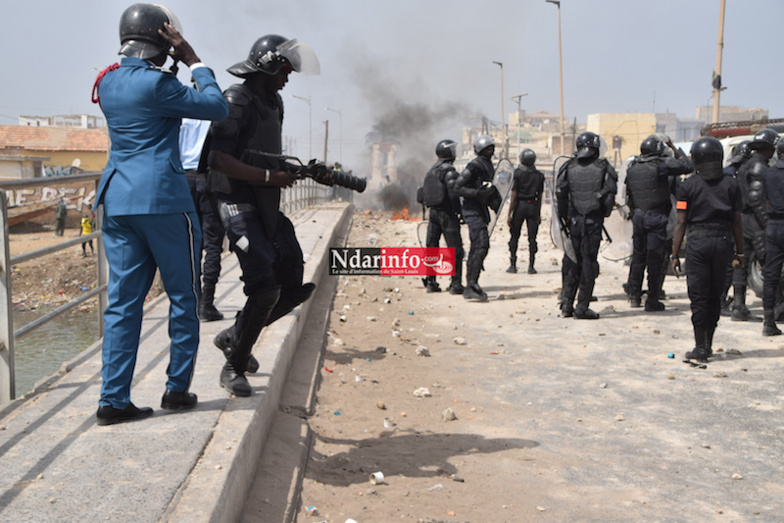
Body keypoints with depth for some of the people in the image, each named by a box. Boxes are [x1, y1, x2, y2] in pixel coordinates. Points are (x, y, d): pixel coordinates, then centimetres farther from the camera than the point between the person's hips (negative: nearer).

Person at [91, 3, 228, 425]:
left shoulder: (109, 83, 11)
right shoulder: (157, 84, -13)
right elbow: (217, 108, -6)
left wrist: (174, 65, 20)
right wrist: (193, 61, 0)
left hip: (117, 200, 7)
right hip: (163, 200, -7)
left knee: (123, 300, 7)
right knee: (183, 296, 8)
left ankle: (113, 399, 6)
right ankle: (177, 389, 14)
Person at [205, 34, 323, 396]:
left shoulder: (274, 103, 15)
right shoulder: (235, 102, -13)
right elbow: (218, 160, -23)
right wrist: (269, 177, -24)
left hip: (268, 210, 9)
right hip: (239, 207, -9)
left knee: (297, 286, 6)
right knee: (265, 290, -18)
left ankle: (234, 337, 23)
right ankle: (234, 368, 1)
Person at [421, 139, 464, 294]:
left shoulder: (431, 171, 12)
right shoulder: (449, 170, -12)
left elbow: (425, 193, 13)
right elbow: (453, 193, -19)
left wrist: (431, 207, 18)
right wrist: (459, 211, -12)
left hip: (433, 212, 8)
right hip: (447, 213, -8)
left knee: (431, 247, 10)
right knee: (455, 249, -3)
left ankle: (430, 282, 13)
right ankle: (456, 284, -4)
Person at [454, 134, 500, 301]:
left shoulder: (489, 165, 15)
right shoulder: (474, 166, -13)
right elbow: (458, 188, -16)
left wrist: (496, 200, 13)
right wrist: (478, 192, -25)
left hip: (481, 210, 10)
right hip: (473, 210, -10)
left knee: (477, 248, 12)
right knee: (481, 245, -18)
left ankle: (471, 287, 18)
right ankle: (471, 286, -19)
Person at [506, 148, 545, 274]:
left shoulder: (518, 173, -7)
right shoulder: (539, 175, 3)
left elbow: (514, 195, -9)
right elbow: (539, 196, 7)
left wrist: (510, 214, -6)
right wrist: (539, 214, 16)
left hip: (519, 206, -2)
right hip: (533, 207, 2)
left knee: (514, 237, 8)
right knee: (532, 238, 5)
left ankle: (513, 265, 10)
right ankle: (531, 266, 3)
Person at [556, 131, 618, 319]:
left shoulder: (569, 167, 2)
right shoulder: (603, 168, -3)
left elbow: (560, 193, -5)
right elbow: (610, 195, -7)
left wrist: (563, 216, 6)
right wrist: (604, 213, 10)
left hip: (573, 221, 2)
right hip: (594, 221, -2)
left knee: (571, 263, 11)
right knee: (589, 263, 2)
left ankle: (566, 305, 12)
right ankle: (582, 308, 2)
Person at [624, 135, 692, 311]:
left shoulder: (632, 167, 8)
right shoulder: (662, 165, -11)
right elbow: (687, 167, -4)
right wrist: (674, 148, 5)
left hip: (638, 216, 6)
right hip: (656, 217, -6)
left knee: (638, 255, 16)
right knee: (655, 259, -1)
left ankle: (634, 295, 22)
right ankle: (652, 301, 1)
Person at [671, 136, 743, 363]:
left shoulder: (688, 185, -3)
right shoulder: (731, 184, 4)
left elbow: (681, 222, -4)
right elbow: (736, 221, 4)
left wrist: (675, 254, 0)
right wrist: (739, 251, 11)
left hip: (698, 242, -3)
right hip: (723, 242, 3)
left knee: (699, 297, 1)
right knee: (714, 296, 14)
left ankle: (701, 348, 1)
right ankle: (707, 344, 21)